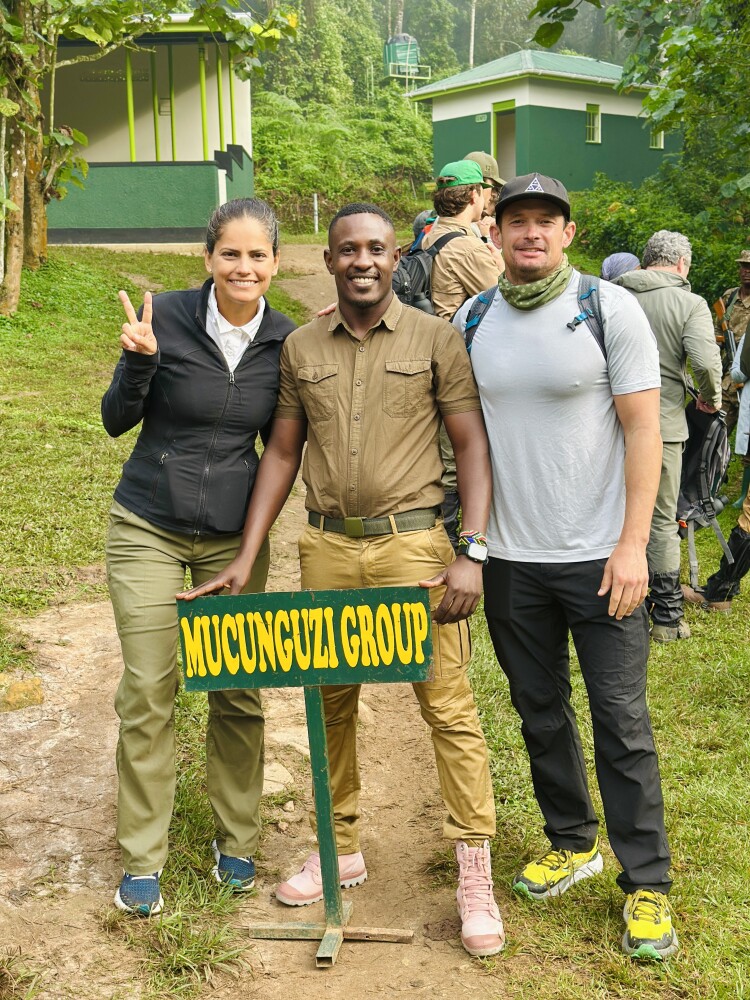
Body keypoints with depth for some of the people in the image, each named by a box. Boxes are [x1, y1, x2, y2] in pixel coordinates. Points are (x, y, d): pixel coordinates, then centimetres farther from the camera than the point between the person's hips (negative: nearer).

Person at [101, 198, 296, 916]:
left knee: (240, 693, 7)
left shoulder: (285, 340, -2)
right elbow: (116, 421, -4)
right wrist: (137, 360, -23)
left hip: (234, 533, 2)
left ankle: (235, 841, 27)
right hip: (148, 527, -2)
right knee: (147, 693, 2)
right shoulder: (166, 316, -10)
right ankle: (142, 858, 18)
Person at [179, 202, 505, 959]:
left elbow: (472, 445, -2)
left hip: (412, 542, -3)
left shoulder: (434, 338, 0)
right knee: (330, 701, 13)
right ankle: (341, 849, 31)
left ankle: (475, 874, 10)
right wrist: (245, 560, 4)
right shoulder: (300, 349, 8)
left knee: (448, 705, -3)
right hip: (326, 546, 4)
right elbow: (281, 454, 10)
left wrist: (471, 553, -12)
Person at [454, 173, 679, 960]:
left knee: (621, 721, 1)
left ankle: (647, 883, 15)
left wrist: (632, 544, -14)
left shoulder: (610, 308, -6)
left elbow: (642, 428, -8)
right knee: (540, 711, 15)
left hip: (598, 555, -4)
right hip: (510, 556, 4)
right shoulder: (471, 320, 5)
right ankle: (571, 843, 35)